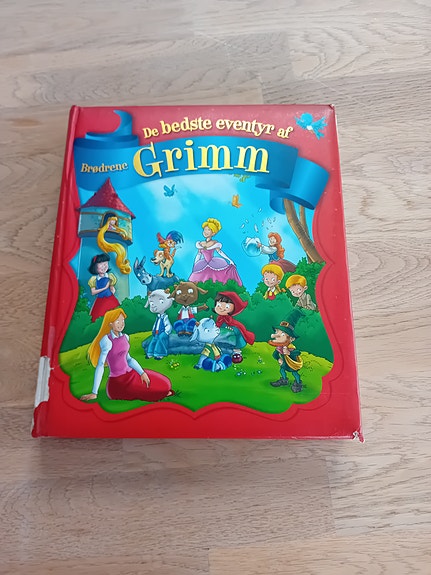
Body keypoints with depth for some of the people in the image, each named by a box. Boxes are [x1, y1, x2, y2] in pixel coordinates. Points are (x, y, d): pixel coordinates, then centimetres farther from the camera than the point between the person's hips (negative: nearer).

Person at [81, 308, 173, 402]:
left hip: (130, 374, 8)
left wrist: (142, 373, -2)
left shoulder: (124, 337, 4)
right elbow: (100, 366, -20)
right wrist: (94, 393, -21)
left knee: (164, 384, 11)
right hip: (118, 383, -7)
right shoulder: (107, 341, -18)